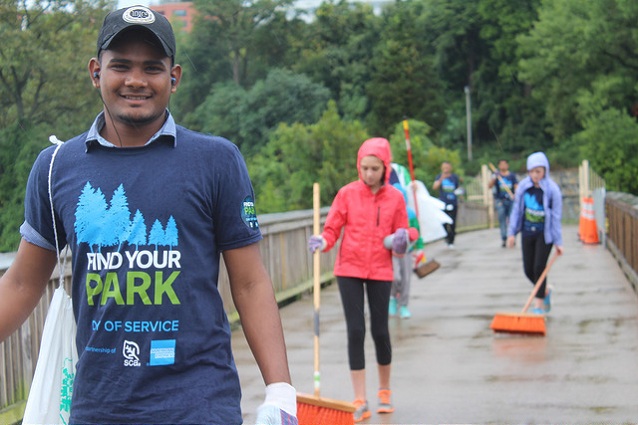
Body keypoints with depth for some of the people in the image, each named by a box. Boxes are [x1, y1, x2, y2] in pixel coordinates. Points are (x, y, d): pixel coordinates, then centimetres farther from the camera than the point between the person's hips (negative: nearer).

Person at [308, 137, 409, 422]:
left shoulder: (395, 198, 1)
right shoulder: (347, 193, -2)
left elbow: (401, 239, 7)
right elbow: (332, 230, -1)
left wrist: (400, 244, -15)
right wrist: (321, 242, -21)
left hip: (380, 271, 1)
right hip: (349, 270, 0)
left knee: (380, 331, 4)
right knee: (356, 331, -3)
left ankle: (385, 393, 26)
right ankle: (360, 401, 2)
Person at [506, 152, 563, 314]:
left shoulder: (552, 189, -12)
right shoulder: (523, 186, -3)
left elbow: (556, 216, -8)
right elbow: (516, 210, 6)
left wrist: (558, 242, -7)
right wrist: (512, 232, 5)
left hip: (545, 233, -4)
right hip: (528, 232, 4)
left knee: (539, 267, -7)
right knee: (528, 269, 5)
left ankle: (539, 305, 5)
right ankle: (546, 290, 34)